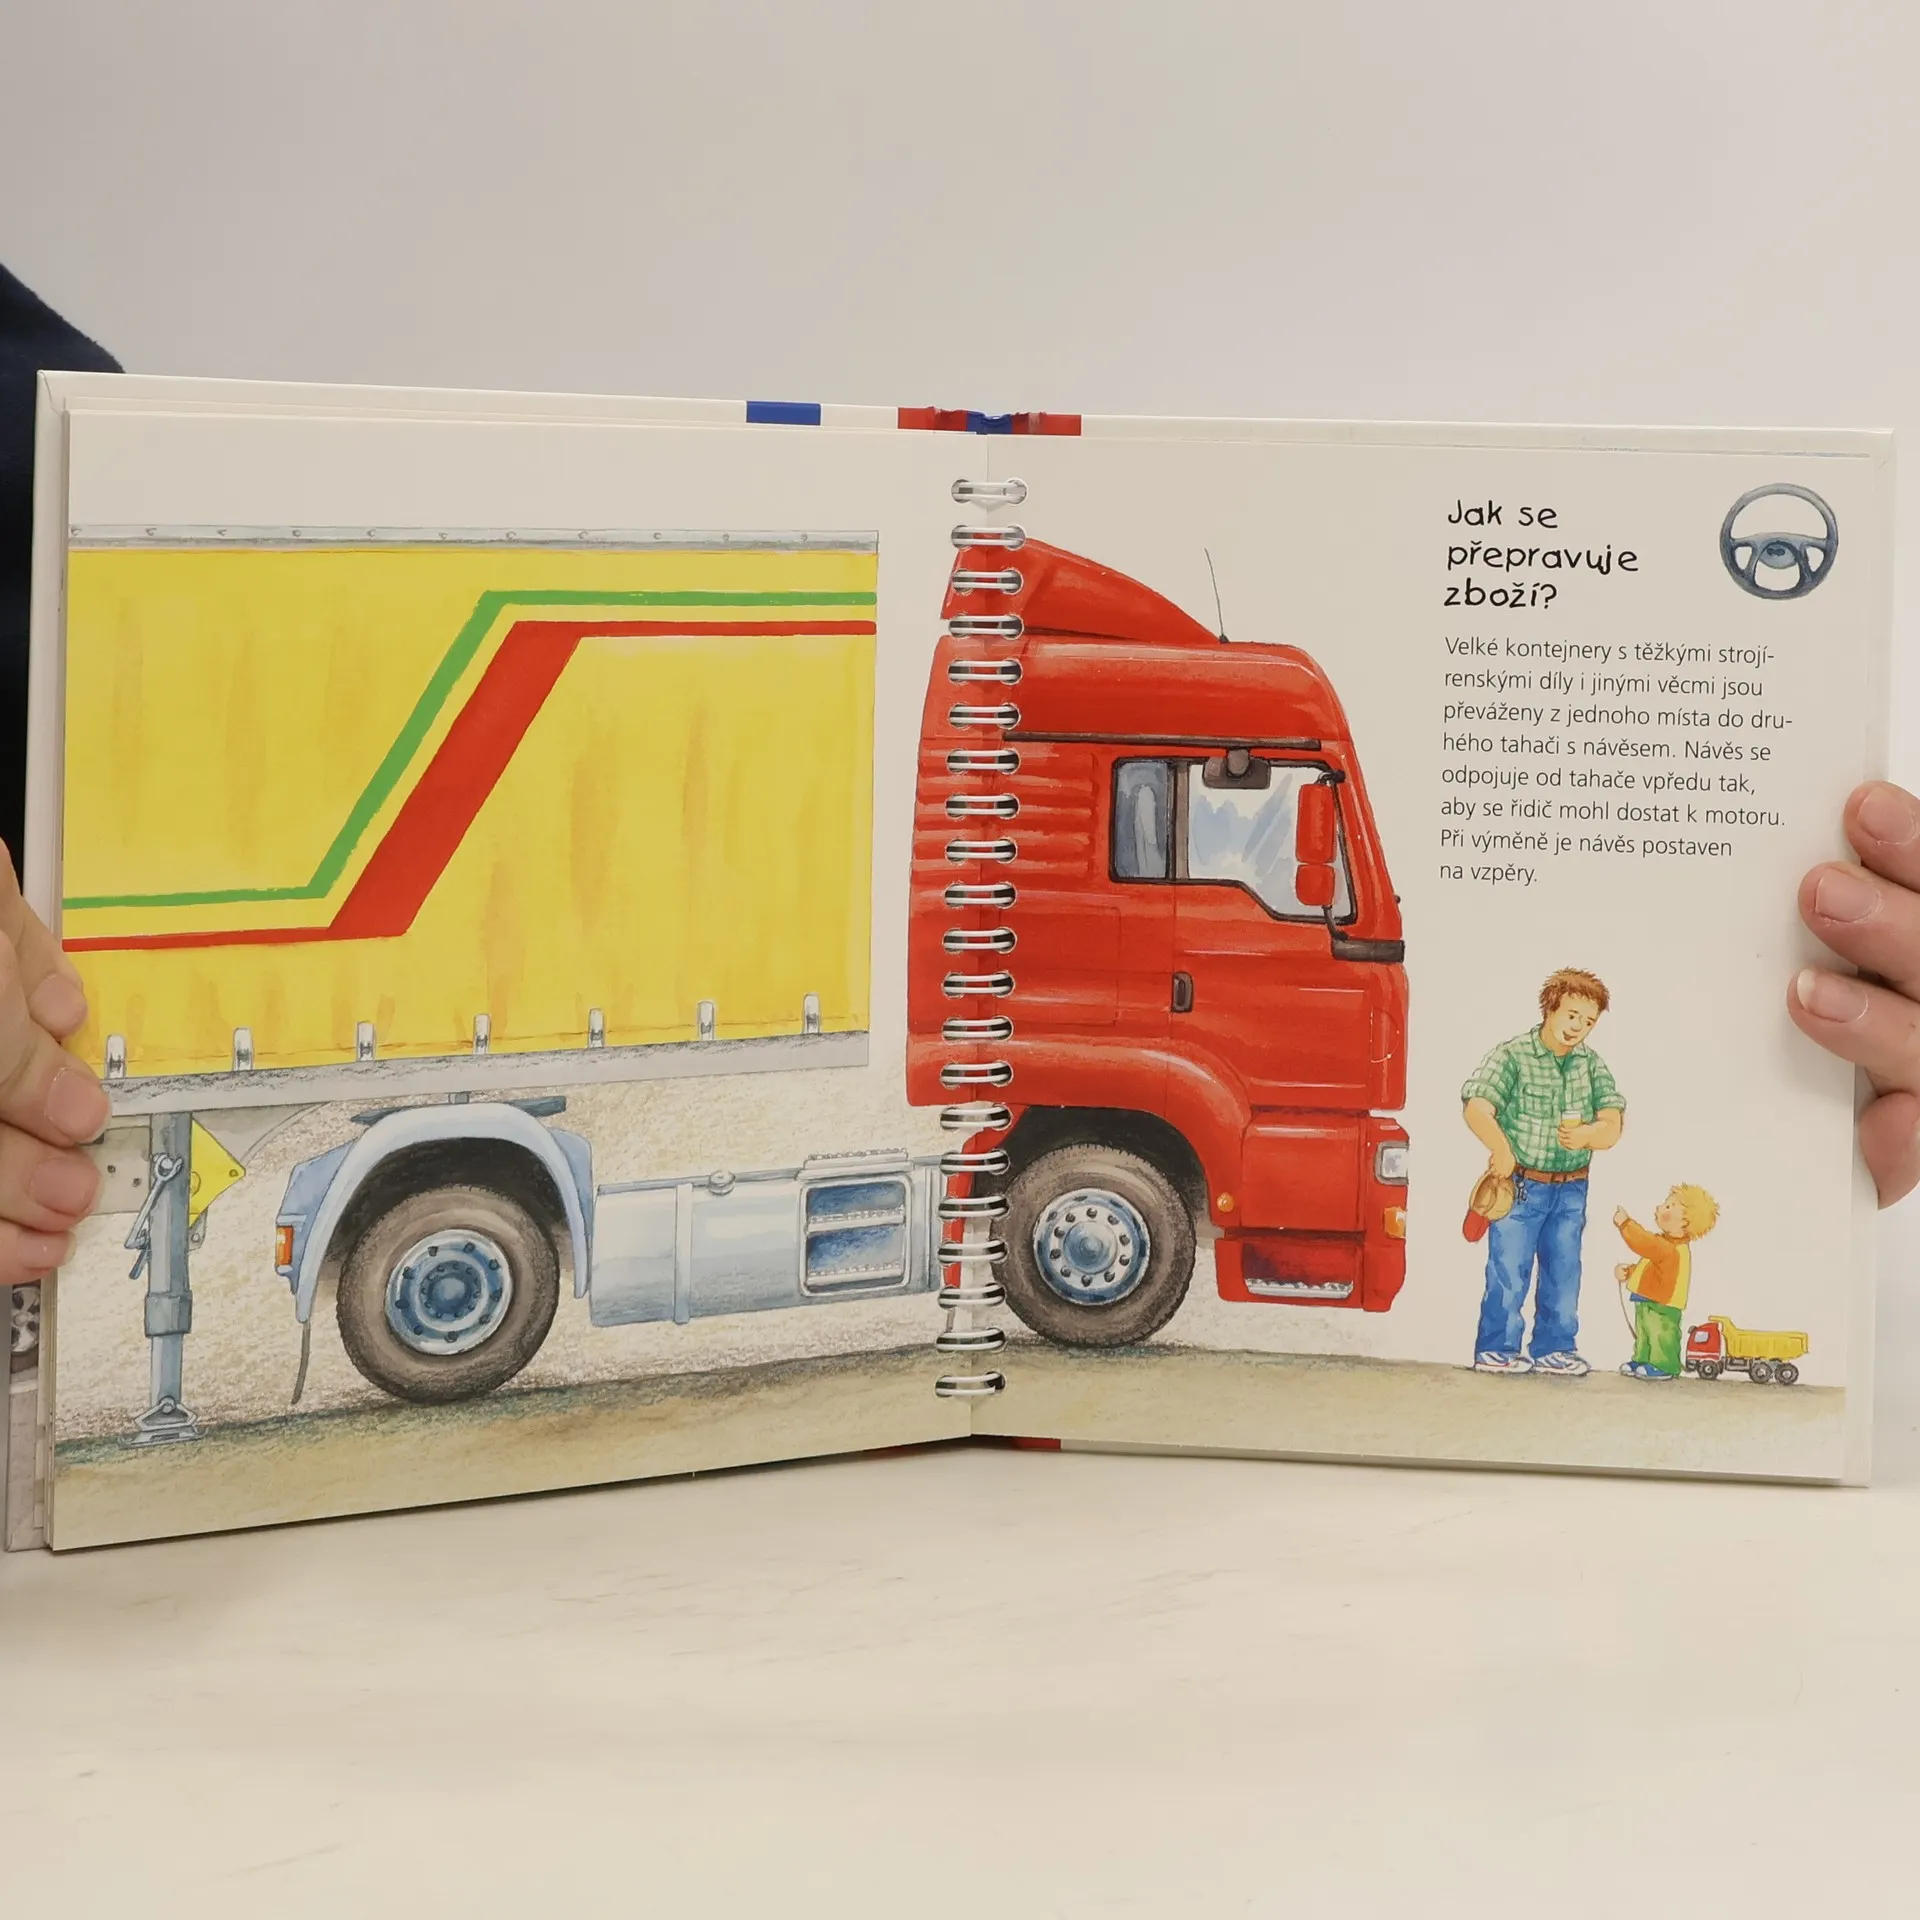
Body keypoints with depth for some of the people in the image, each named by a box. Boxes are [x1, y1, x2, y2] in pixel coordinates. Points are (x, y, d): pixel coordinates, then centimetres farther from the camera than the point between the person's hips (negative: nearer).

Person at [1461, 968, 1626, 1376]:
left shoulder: (1593, 1065, 8)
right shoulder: (1512, 1055, -8)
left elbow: (1613, 1125, 0)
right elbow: (1476, 1109, -21)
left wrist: (1588, 1135, -23)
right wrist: (1502, 1149, -36)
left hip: (1571, 1191, 5)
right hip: (1521, 1185, -5)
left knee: (1564, 1273, 11)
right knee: (1508, 1271, -2)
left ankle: (1554, 1349, 22)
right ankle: (1496, 1350, 7)